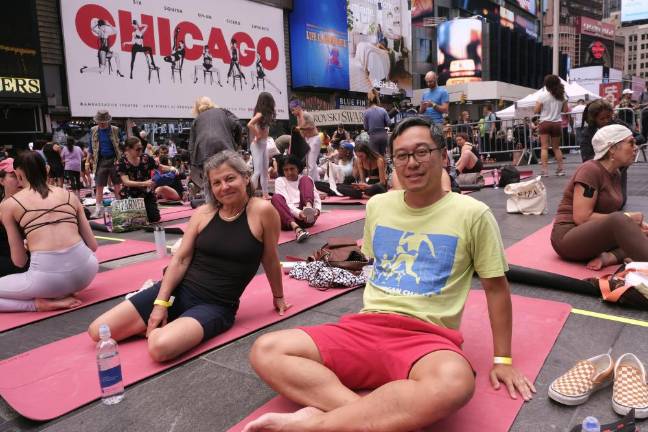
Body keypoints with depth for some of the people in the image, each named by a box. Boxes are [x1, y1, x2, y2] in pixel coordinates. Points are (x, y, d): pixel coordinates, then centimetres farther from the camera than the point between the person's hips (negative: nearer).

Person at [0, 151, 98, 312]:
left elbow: (19, 261, 9)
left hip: (47, 277, -4)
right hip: (85, 269, 4)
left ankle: (41, 303, 1)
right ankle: (63, 293, 16)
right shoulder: (69, 195, 14)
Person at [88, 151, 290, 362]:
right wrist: (161, 302, -7)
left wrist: (278, 296, 13)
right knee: (98, 331, -2)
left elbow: (270, 260, 1)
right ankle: (164, 325, 18)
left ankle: (162, 327, 4)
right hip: (178, 290, 4)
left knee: (160, 347, -31)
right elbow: (180, 260, 1)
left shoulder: (262, 211, -10)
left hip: (216, 306, -4)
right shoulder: (203, 213, 1)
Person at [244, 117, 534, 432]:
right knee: (265, 350, -15)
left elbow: (496, 287, 5)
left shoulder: (472, 214, -1)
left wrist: (502, 360, 4)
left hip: (428, 336, -3)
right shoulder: (377, 205, 11)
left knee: (455, 384, -41)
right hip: (366, 326, 4)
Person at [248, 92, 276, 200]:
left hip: (264, 143, 9)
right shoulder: (260, 114, -17)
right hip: (258, 144, -9)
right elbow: (250, 125, -32)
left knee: (265, 170, 15)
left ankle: (265, 194, 25)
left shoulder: (266, 114, 8)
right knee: (258, 171, -10)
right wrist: (257, 136, -21)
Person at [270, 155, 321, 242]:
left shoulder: (305, 179, 20)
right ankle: (296, 228, -50)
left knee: (306, 179, -9)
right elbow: (284, 202, -4)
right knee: (276, 197, -29)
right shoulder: (280, 181, 13)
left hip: (306, 216, 1)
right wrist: (298, 213, -24)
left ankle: (308, 208, -40)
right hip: (287, 217, -1)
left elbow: (316, 199, 8)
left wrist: (317, 210, -16)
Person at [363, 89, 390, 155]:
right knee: (382, 155, 15)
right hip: (383, 135, 2)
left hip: (373, 136, -2)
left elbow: (366, 128, -3)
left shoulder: (367, 112, -7)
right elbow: (388, 123, -1)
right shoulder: (383, 110, -3)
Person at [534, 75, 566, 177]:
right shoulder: (562, 96, 4)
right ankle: (560, 169, 13)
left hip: (545, 123, -3)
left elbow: (536, 111, -7)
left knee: (544, 147, -3)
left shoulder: (543, 95, -7)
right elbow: (565, 110, 9)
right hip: (557, 123, 4)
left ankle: (545, 170, -10)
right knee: (556, 147, 14)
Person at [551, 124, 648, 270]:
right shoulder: (590, 170, -14)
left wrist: (636, 222, -7)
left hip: (594, 235, 9)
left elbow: (608, 213, 10)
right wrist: (628, 217, -15)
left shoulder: (616, 174, 11)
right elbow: (582, 217, -22)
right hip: (569, 237, -9)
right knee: (619, 220, -33)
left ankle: (609, 257, -22)